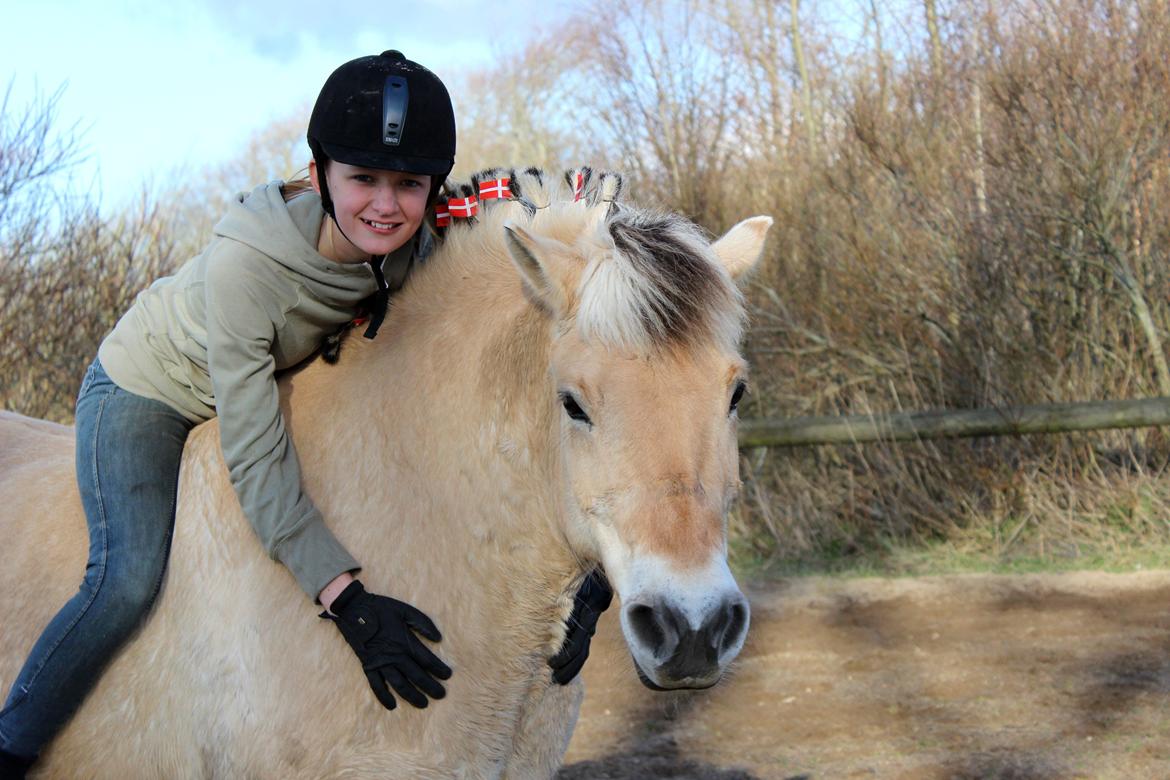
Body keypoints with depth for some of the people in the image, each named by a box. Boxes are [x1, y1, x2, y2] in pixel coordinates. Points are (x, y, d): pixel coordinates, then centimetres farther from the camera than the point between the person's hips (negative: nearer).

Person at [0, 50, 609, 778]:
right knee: (128, 583, -17)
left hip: (269, 384, 6)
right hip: (143, 391, -5)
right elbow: (256, 457, -38)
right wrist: (347, 601, -44)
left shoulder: (416, 249, -28)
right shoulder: (243, 262, -41)